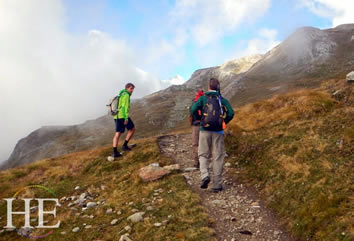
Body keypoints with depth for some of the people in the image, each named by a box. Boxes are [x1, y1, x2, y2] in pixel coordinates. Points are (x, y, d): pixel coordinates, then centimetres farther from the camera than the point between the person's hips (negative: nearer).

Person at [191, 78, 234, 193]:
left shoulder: (203, 98, 3)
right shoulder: (222, 100, 6)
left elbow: (194, 109, -11)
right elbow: (231, 113, -7)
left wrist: (200, 120, 6)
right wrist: (224, 122, 10)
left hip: (205, 131, 0)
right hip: (218, 132, 1)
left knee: (203, 155, 13)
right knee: (218, 157, 7)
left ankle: (205, 175, -10)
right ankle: (217, 184, 9)